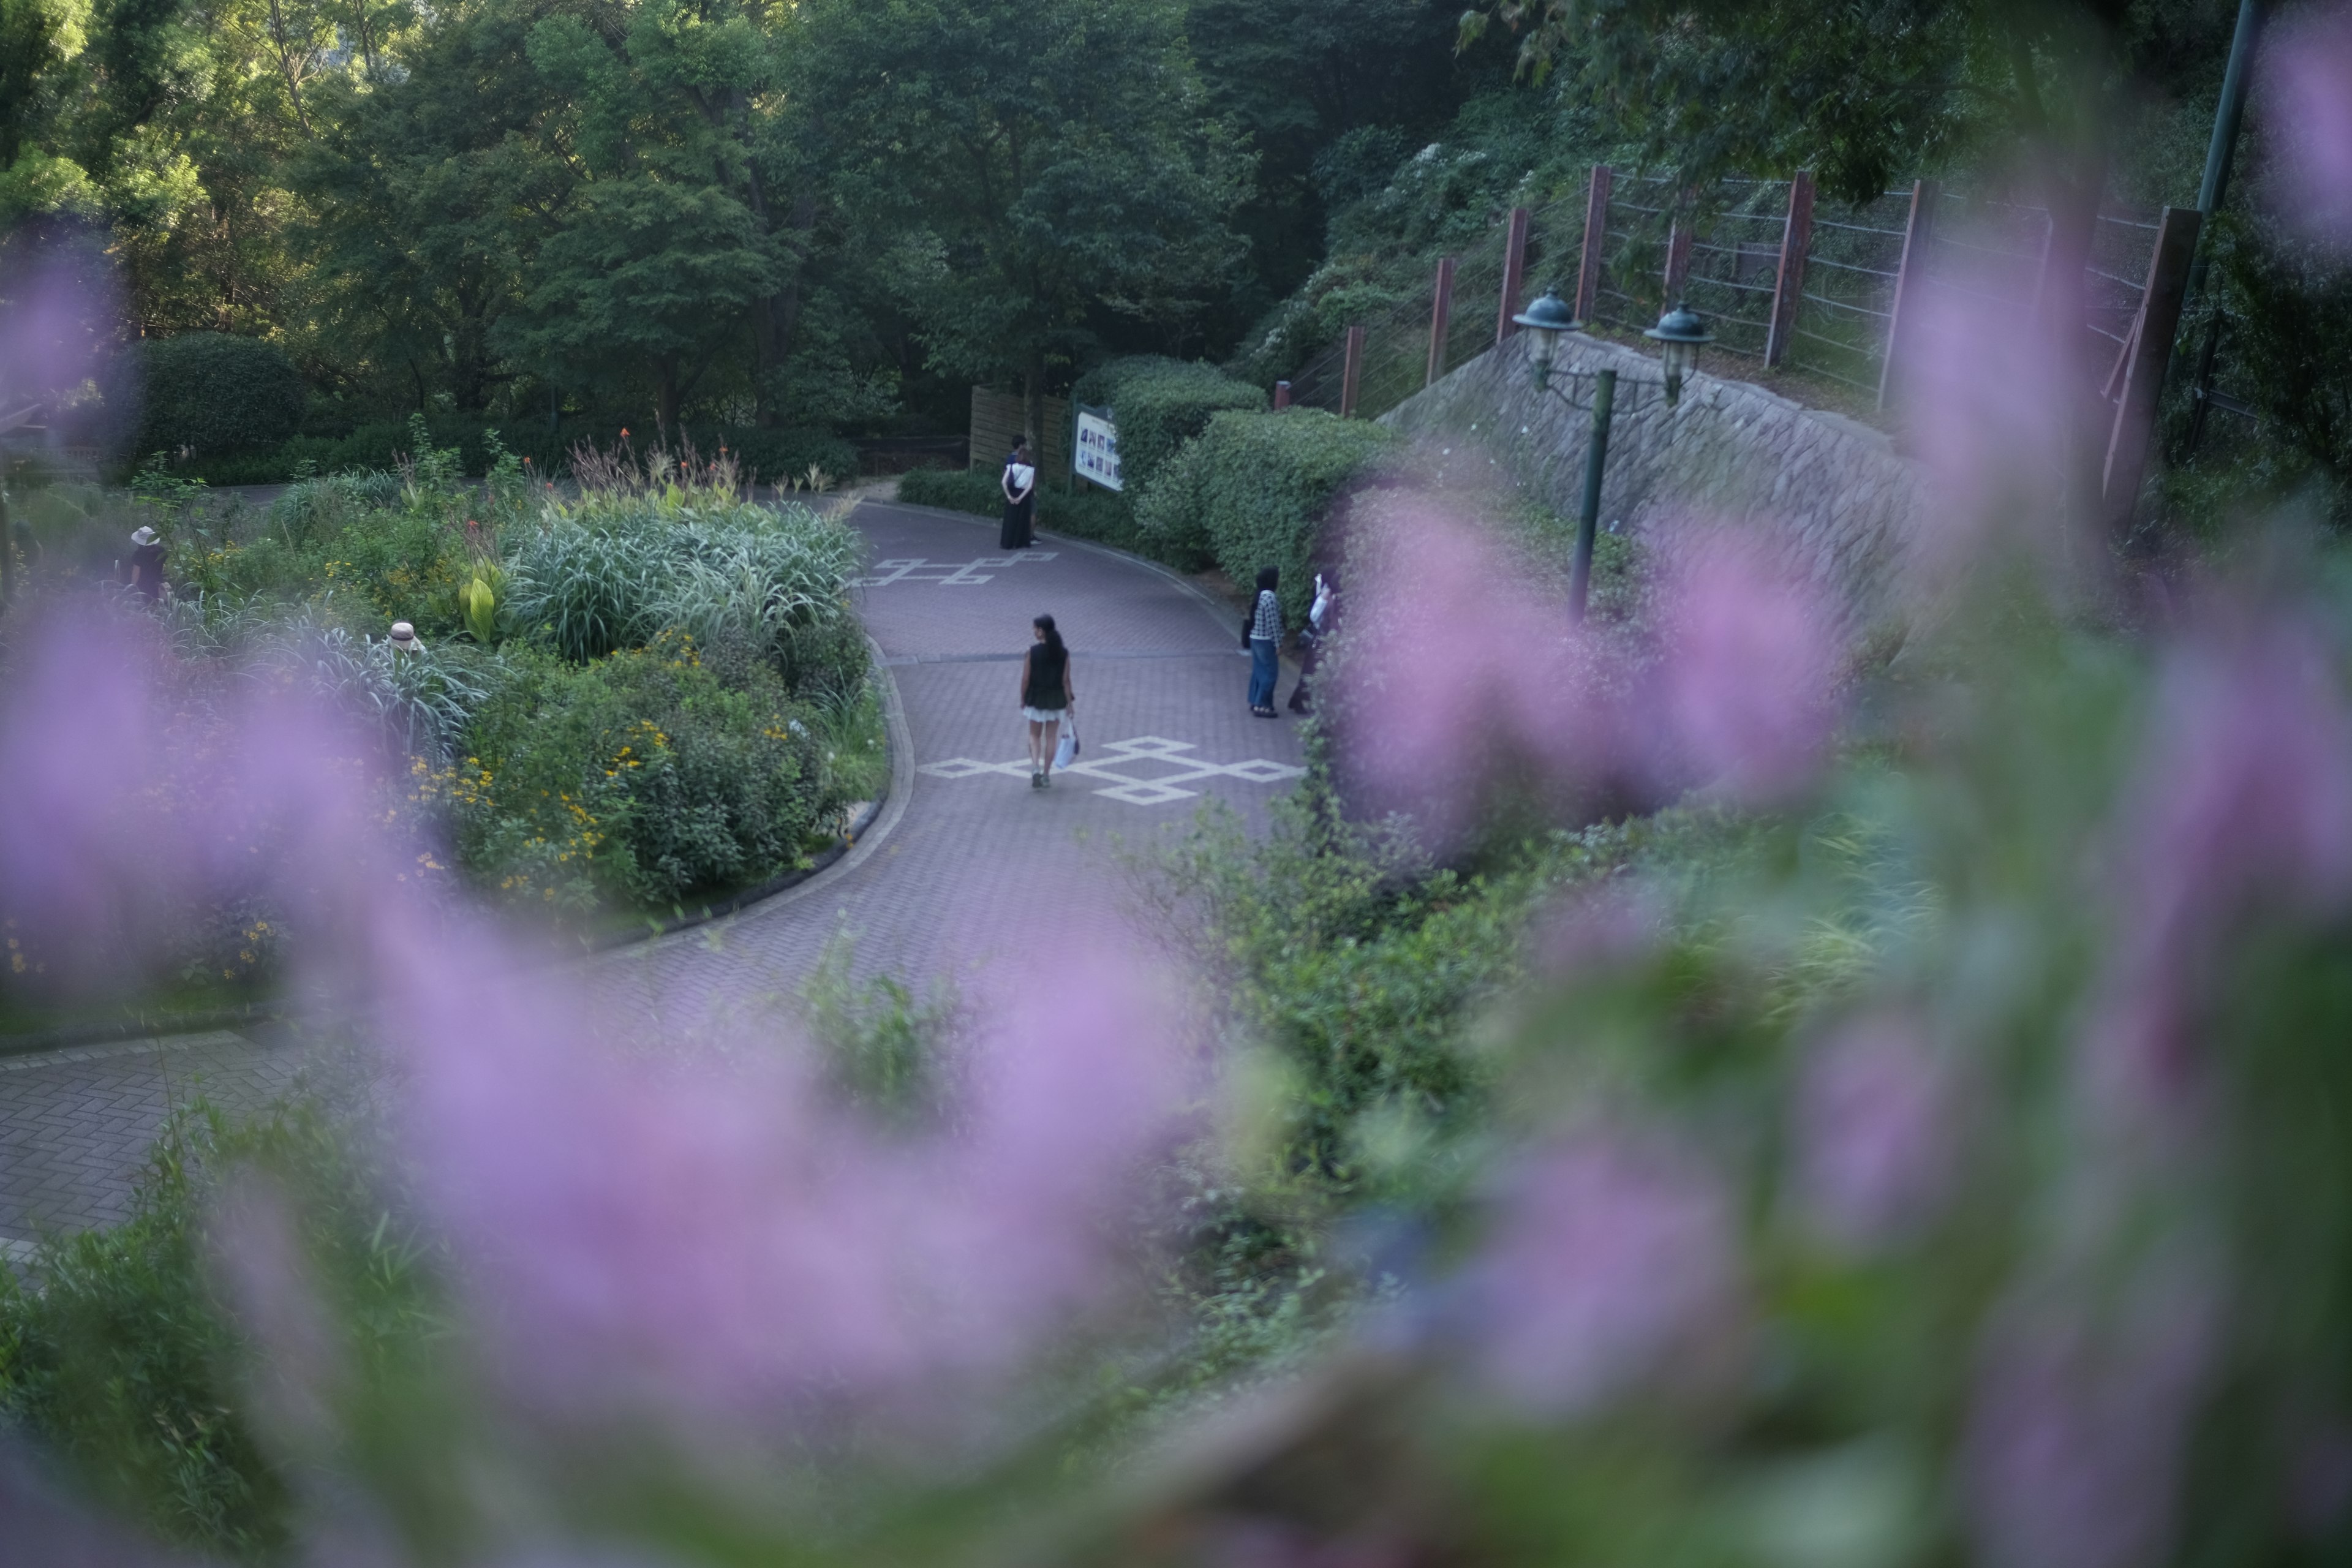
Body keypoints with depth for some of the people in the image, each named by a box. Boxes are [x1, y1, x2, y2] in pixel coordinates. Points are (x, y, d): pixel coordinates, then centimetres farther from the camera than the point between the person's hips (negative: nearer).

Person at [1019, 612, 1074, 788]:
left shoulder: (1032, 652, -14)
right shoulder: (1063, 653, -8)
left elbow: (1025, 679, -10)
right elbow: (1066, 680, -6)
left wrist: (1023, 699, 3)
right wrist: (1070, 701, 3)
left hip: (1036, 699, -2)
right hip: (1056, 700, 2)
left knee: (1035, 736, 14)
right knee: (1051, 737, 12)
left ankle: (1035, 769, -5)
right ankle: (1046, 775, 16)